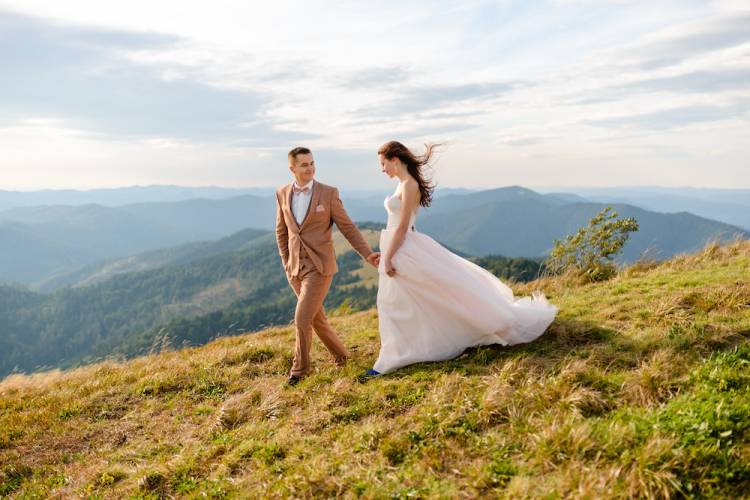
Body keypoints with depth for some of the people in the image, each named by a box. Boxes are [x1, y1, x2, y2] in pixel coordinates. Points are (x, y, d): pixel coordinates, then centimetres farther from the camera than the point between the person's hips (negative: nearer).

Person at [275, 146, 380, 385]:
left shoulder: (328, 193, -7)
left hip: (320, 265, -5)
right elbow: (282, 231, 14)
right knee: (316, 318, 15)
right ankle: (339, 353, 36)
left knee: (302, 319, -10)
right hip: (296, 268, 5)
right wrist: (287, 263, 9)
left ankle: (300, 366, 11)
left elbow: (347, 227, -3)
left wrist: (368, 254, -9)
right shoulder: (282, 194, 5)